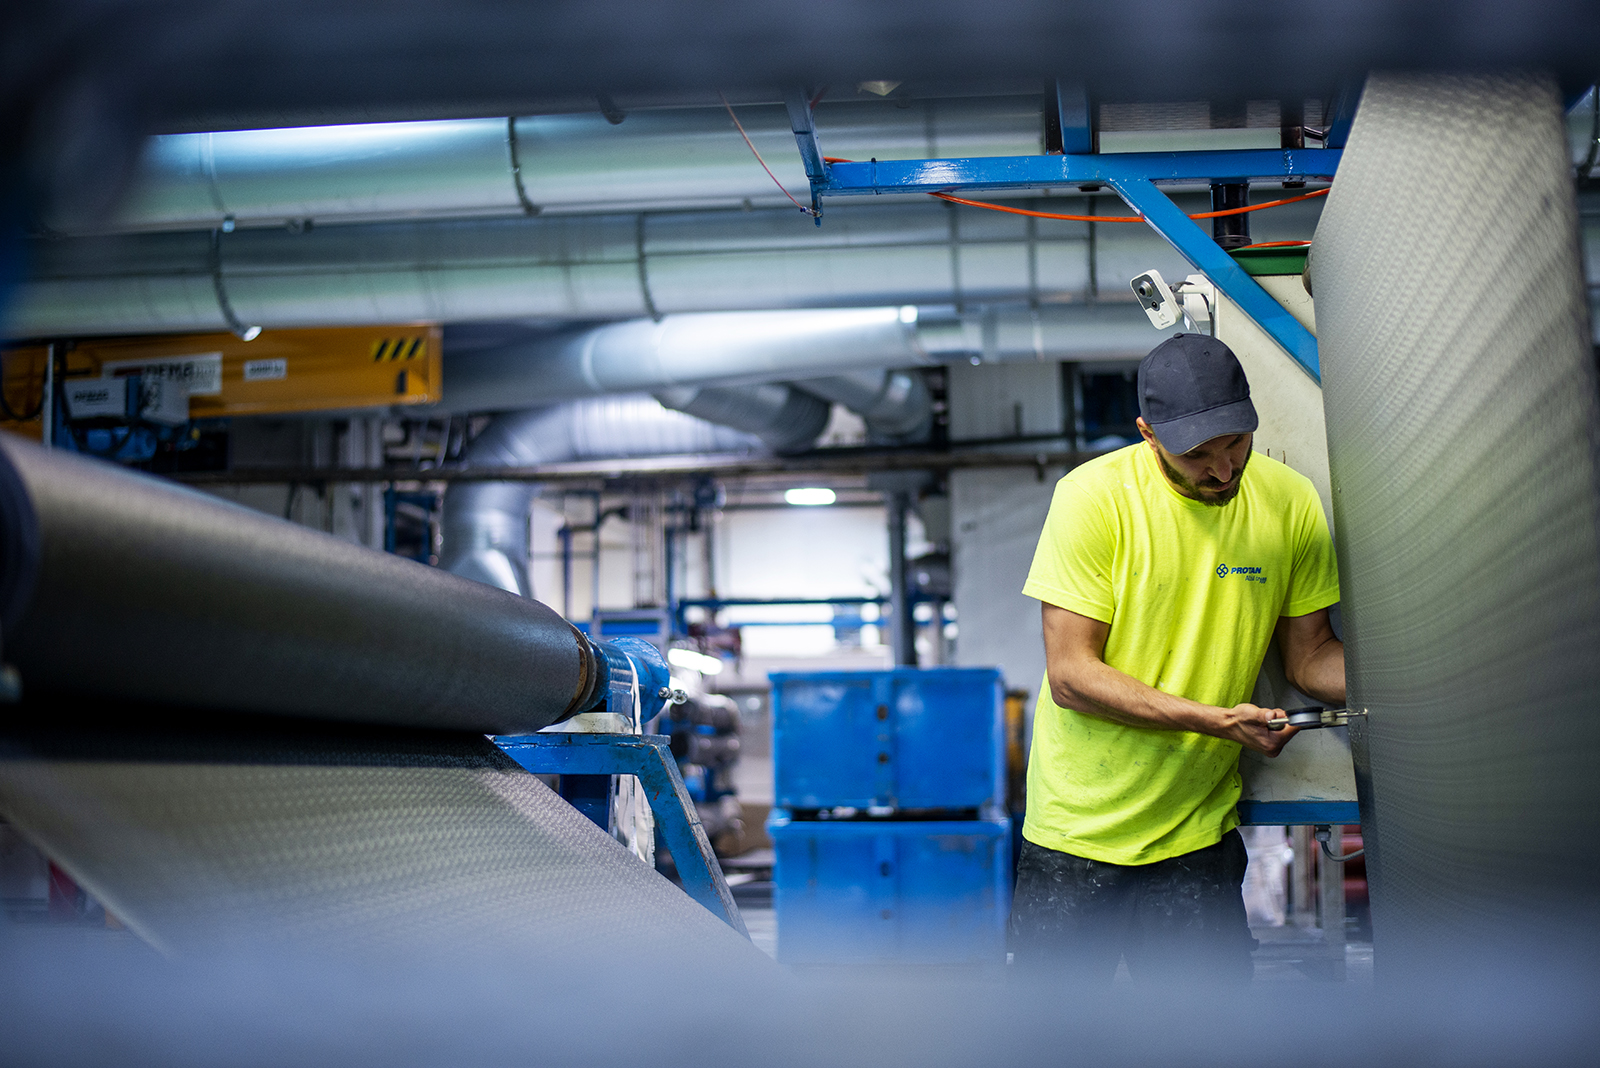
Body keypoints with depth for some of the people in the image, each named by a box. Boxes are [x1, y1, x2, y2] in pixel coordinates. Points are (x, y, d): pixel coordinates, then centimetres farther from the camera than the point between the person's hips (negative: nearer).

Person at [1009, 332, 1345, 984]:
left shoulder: (1290, 502, -3)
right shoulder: (1094, 496, -14)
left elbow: (1308, 655, 8)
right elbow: (1070, 675, -16)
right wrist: (1216, 720, -24)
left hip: (1198, 835, 3)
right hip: (1080, 826, -2)